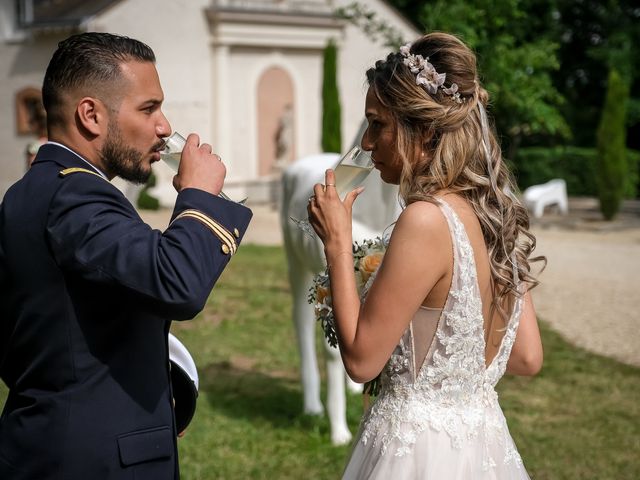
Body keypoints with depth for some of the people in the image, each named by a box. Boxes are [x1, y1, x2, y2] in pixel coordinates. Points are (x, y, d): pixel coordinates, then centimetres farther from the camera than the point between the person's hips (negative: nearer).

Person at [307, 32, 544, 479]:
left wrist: (337, 242, -10)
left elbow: (360, 359, -17)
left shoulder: (427, 220, -22)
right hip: (484, 439, 7)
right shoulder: (496, 212, 1)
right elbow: (527, 357, 6)